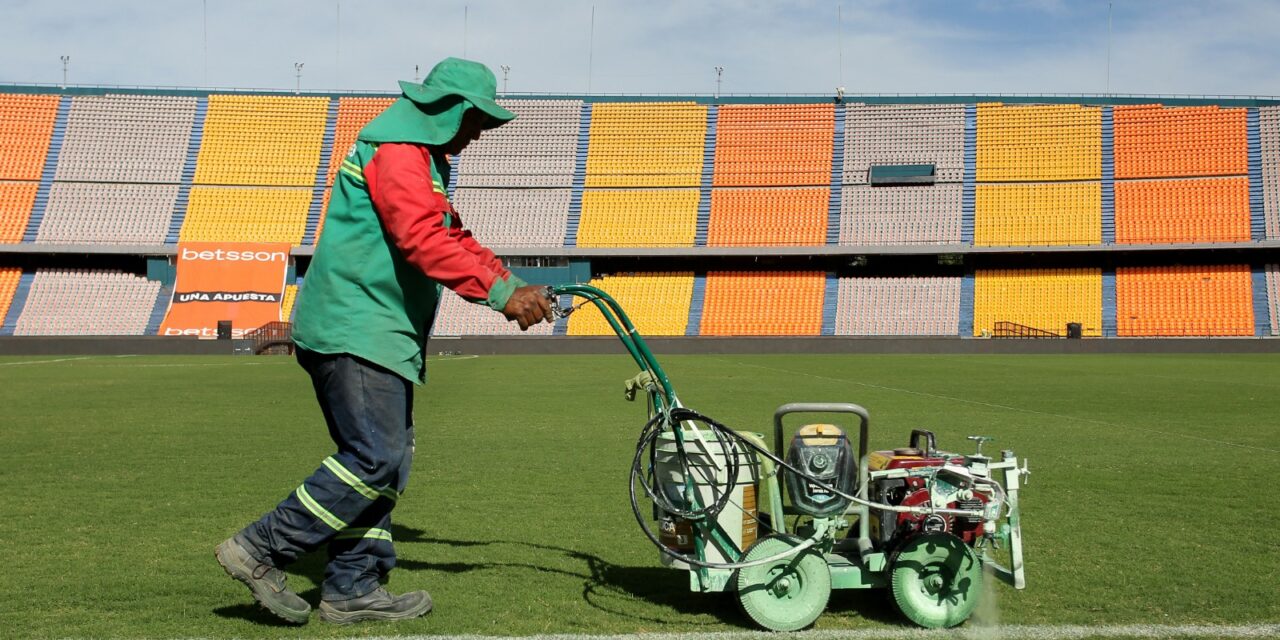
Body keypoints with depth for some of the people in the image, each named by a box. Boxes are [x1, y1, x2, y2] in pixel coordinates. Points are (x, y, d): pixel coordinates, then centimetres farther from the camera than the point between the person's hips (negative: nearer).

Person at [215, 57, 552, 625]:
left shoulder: (423, 156, 23)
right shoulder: (396, 150, -12)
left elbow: (453, 237, 24)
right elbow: (422, 240, -25)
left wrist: (514, 286, 10)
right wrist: (499, 294, -26)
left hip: (382, 334, 11)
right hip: (355, 329, -11)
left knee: (387, 460, 10)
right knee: (376, 458, -14)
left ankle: (353, 589, 15)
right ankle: (259, 550, -6)